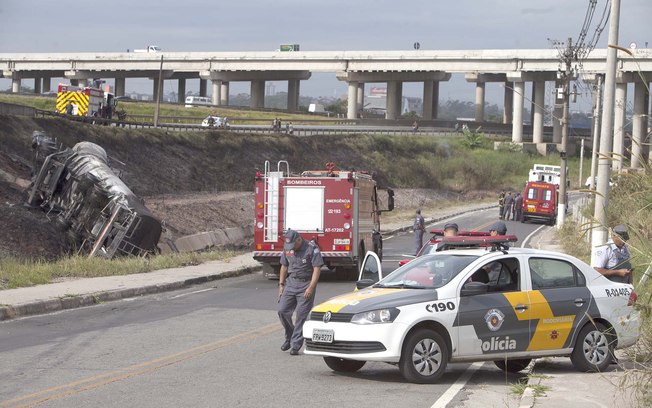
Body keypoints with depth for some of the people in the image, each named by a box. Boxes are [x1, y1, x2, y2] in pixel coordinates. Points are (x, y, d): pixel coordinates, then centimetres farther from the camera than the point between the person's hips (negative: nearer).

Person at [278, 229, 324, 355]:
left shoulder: (312, 249, -12)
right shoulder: (287, 249, 6)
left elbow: (317, 269, -14)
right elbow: (284, 267, 17)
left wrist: (311, 288, -20)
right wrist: (281, 284, 12)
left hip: (306, 284, -5)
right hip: (291, 282, 5)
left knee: (301, 316, -6)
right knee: (282, 310, -3)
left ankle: (296, 345, -2)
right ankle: (289, 337, 17)